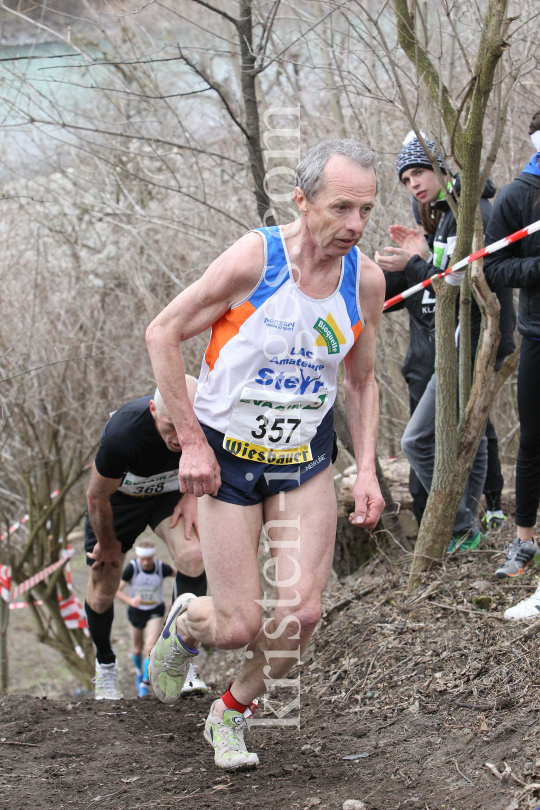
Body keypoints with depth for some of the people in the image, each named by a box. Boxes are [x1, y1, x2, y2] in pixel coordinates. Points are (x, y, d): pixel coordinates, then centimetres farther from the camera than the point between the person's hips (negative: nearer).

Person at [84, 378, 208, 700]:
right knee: (102, 594, 6)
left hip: (170, 493, 2)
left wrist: (194, 494, -17)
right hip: (118, 497, -2)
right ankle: (105, 665, 36)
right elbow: (97, 498, -22)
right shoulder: (122, 434, -42)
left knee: (194, 556, -25)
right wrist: (108, 544, -7)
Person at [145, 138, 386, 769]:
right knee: (238, 626, -5)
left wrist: (366, 470, 0)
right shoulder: (253, 259, -20)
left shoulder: (367, 280, -6)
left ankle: (230, 713, 20)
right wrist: (191, 441, -13)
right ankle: (184, 623, 33)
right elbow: (162, 334, -11)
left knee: (299, 613, -8)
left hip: (307, 459, 4)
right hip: (227, 457, -4)